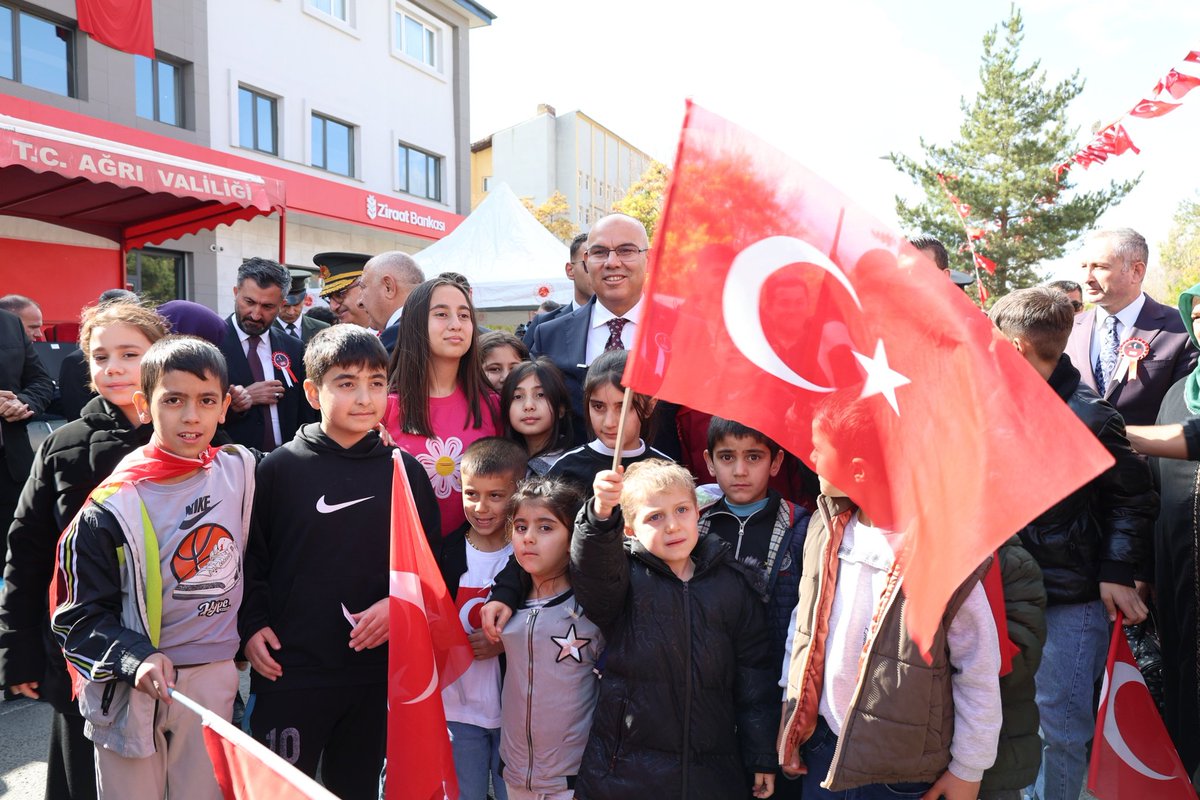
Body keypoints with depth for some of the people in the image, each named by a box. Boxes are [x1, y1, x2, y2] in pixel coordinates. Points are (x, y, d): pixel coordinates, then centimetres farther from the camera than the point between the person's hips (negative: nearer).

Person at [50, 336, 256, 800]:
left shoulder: (241, 470, -4)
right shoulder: (114, 506, -15)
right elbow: (79, 616, -8)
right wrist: (136, 660, -22)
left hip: (214, 679, 3)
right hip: (130, 689, -3)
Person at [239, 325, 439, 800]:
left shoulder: (404, 472, 2)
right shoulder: (279, 468, -4)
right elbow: (249, 557, 2)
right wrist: (251, 626, -8)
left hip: (375, 673, 2)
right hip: (288, 671, -2)